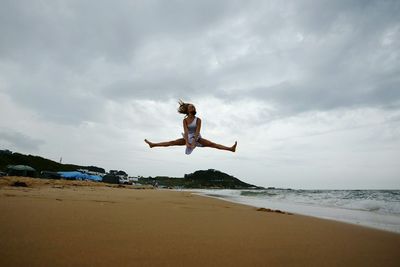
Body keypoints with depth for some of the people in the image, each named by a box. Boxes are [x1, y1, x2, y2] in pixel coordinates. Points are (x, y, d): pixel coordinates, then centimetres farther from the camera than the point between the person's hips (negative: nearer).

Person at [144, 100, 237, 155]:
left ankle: (230, 148, -26)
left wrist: (194, 142, -31)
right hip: (188, 138, 2)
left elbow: (197, 131, -21)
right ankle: (153, 144, 2)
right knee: (171, 142, -1)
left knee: (212, 144, -18)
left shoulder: (198, 119, -13)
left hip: (197, 138, -2)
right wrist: (187, 142, -30)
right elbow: (186, 131, -19)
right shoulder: (185, 120, -7)